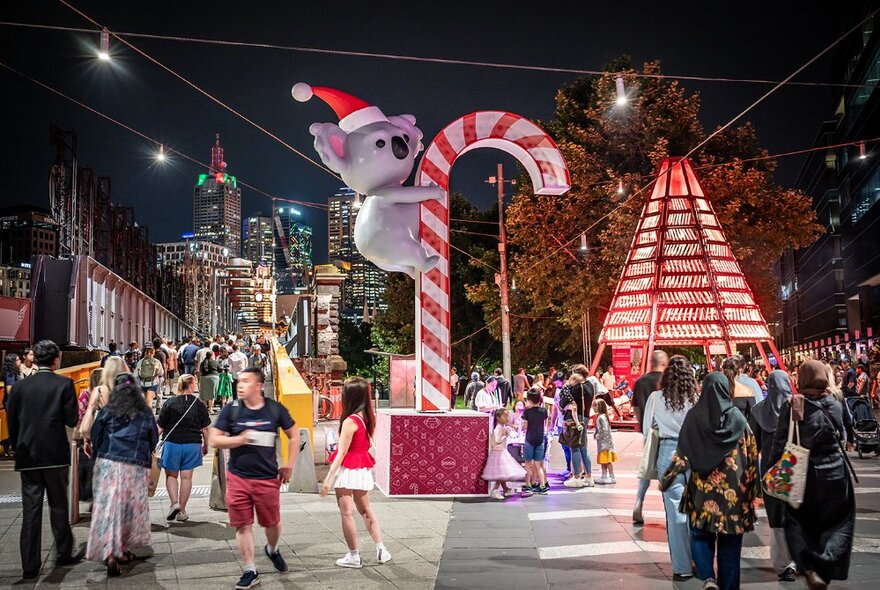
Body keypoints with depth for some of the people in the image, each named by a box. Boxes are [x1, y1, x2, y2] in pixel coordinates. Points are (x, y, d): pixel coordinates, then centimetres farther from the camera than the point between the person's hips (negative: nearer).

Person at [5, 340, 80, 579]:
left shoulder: (20, 386, 1)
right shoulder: (64, 384, -7)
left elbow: (11, 421, 3)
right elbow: (71, 421, -8)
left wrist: (18, 449, 16)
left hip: (27, 457, 2)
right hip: (55, 455, -2)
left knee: (30, 510, 5)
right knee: (58, 505, 13)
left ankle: (30, 566, 6)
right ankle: (64, 554, 23)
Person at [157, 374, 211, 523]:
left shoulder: (170, 403, -6)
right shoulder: (199, 405, -3)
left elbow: (160, 427, -4)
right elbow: (205, 429, 1)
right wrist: (206, 446, 15)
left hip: (172, 443, -1)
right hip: (192, 444, 1)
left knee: (171, 475, 14)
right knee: (186, 477, 8)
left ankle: (174, 502, -6)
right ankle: (182, 511, 12)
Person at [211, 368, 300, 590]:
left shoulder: (275, 409, -3)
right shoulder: (231, 410, -3)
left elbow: (294, 435, 8)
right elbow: (214, 440, -3)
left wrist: (289, 465, 4)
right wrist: (240, 439, -16)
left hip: (268, 478, 0)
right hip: (238, 478, 0)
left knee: (272, 522, 11)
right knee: (243, 526, 2)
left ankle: (272, 549, 43)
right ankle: (250, 572, 15)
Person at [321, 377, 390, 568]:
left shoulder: (350, 421, -19)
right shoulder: (368, 418, 1)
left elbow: (341, 453, -18)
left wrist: (328, 479, -14)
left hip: (347, 471, -7)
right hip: (363, 470, 7)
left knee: (347, 513, 4)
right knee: (366, 509, 20)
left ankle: (354, 556, 11)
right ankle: (381, 550, 19)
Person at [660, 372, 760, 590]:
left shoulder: (694, 416, -4)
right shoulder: (737, 417, -3)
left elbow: (682, 452, -3)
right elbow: (751, 454, 0)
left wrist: (666, 479, 6)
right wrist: (753, 486, 9)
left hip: (702, 487, 0)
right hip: (733, 488, 0)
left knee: (701, 534, 12)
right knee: (729, 540, 10)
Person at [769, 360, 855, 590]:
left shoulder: (792, 407, -12)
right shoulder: (836, 405, -4)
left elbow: (780, 443, -9)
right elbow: (842, 436, 9)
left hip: (803, 475, -1)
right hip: (834, 473, 1)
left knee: (799, 522, 14)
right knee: (837, 523, 15)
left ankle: (810, 568, -5)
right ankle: (827, 568, -1)